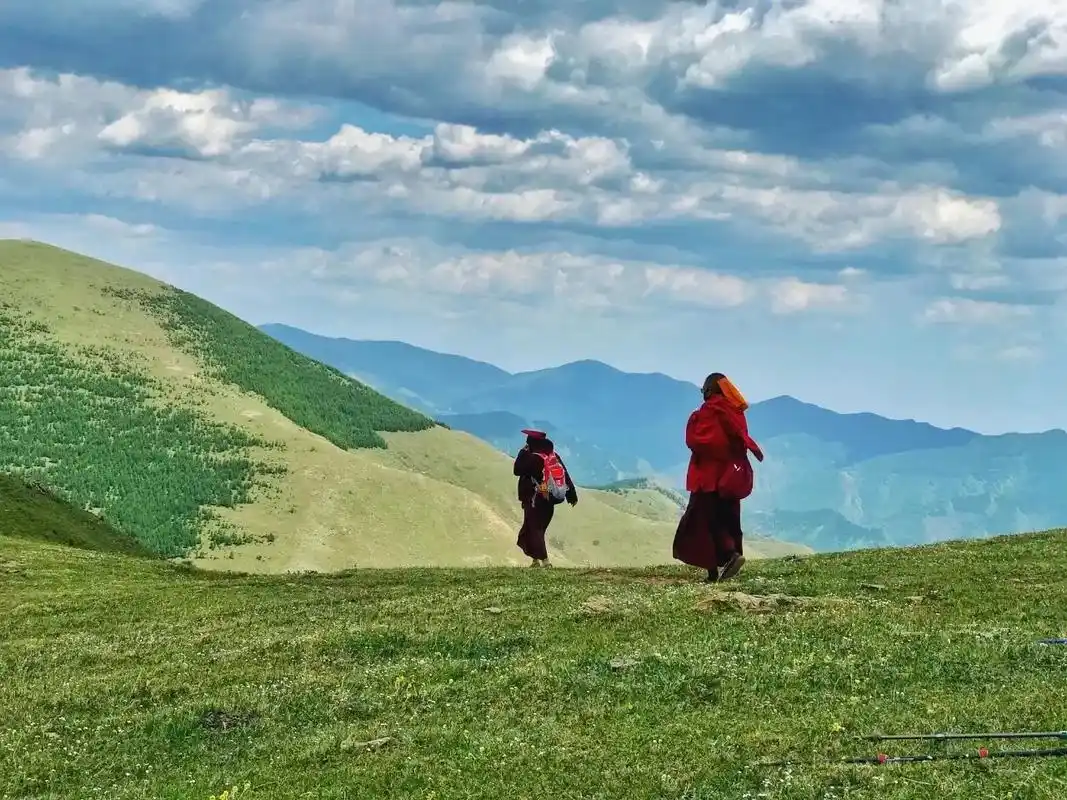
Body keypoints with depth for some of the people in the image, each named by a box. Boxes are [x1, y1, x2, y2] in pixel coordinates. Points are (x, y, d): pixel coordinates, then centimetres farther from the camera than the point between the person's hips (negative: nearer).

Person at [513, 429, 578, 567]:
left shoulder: (532, 458, -16)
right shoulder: (554, 456, 4)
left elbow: (517, 471, -8)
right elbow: (566, 476, 5)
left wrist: (523, 453, -1)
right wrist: (572, 496, 9)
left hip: (535, 501, -7)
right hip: (550, 501, 7)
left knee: (534, 530, -1)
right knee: (539, 529, 18)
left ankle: (544, 560, -12)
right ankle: (536, 560, 19)